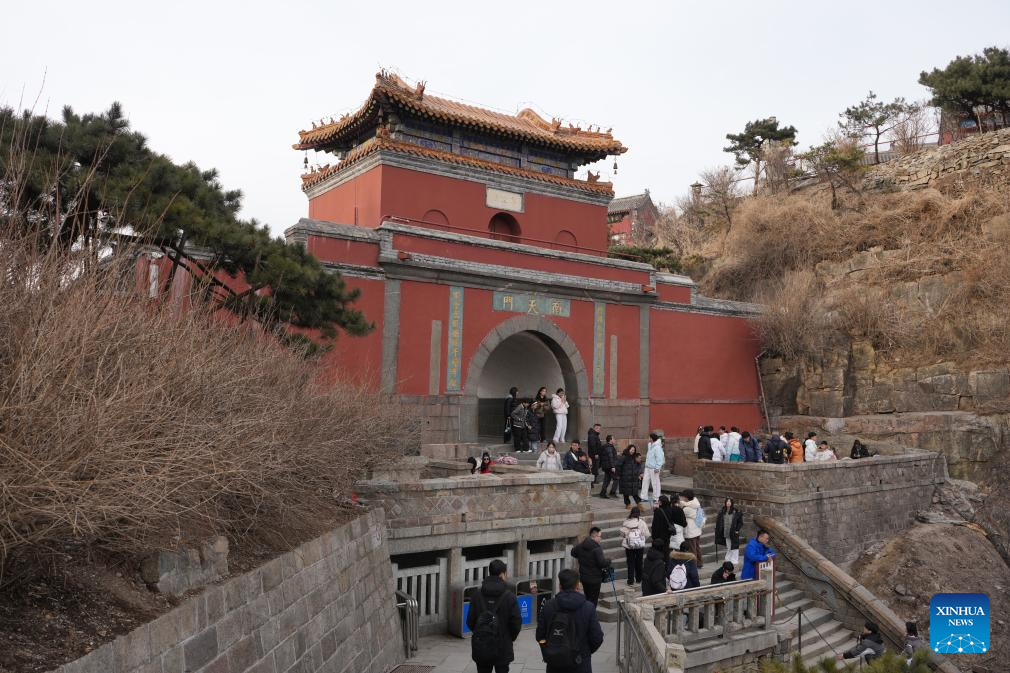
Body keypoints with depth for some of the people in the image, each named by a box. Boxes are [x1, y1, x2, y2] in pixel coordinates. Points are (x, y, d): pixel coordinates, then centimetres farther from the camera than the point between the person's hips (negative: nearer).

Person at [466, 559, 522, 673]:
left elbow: (470, 621, -2)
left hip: (481, 648, 2)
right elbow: (516, 622, -9)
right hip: (502, 649, -2)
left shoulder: (478, 595, -4)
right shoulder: (509, 596, -11)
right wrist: (511, 638, 10)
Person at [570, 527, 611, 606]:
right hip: (594, 578, -7)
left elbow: (573, 552, 18)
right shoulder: (597, 548, -23)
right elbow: (602, 563, -25)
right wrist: (608, 561, -6)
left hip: (583, 576, 7)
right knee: (593, 600, 3)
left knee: (587, 598, 21)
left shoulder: (581, 545, 2)